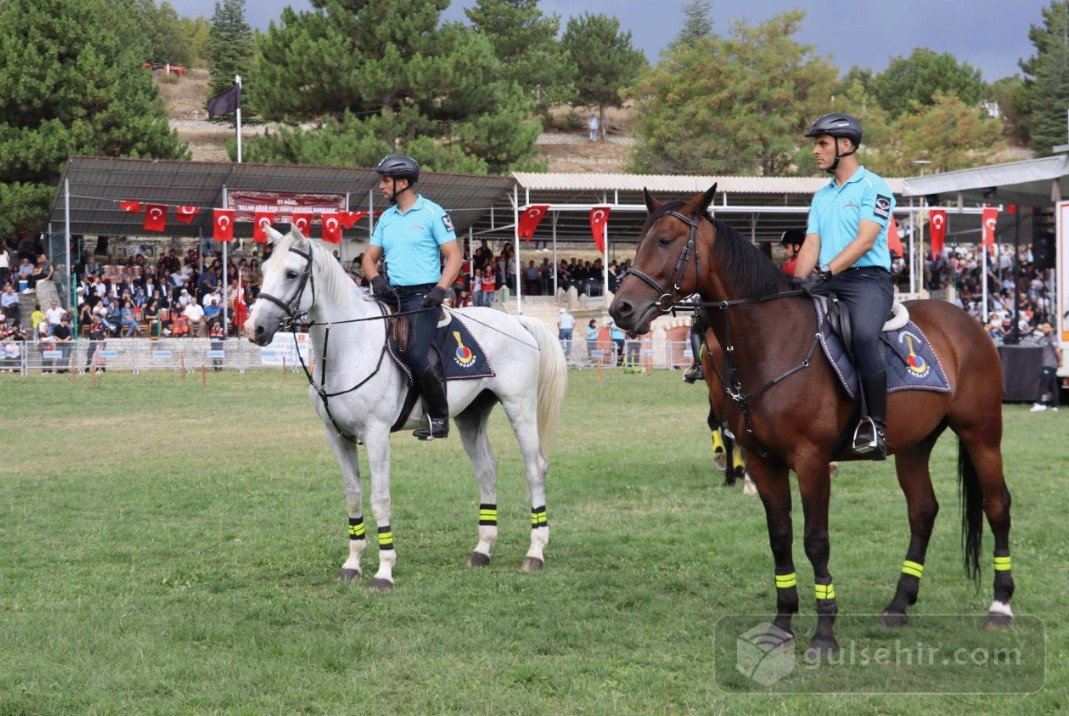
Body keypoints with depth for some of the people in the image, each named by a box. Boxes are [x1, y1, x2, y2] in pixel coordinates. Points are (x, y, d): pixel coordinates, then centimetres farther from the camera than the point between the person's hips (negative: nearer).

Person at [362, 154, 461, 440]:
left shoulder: (432, 213, -2)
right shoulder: (386, 218, 16)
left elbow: (454, 256, -5)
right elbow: (369, 258, 17)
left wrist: (440, 290, -19)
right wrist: (375, 279, -5)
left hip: (421, 296, -7)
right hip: (390, 295, 7)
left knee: (415, 357, -21)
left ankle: (439, 416, -4)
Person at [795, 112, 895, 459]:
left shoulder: (873, 187, -1)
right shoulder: (821, 197, 21)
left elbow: (865, 240, -13)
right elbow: (811, 245, 14)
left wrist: (825, 272, -23)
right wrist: (798, 284, -4)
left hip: (867, 278, -7)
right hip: (826, 283, 7)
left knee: (863, 334, -34)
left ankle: (875, 427, -30)